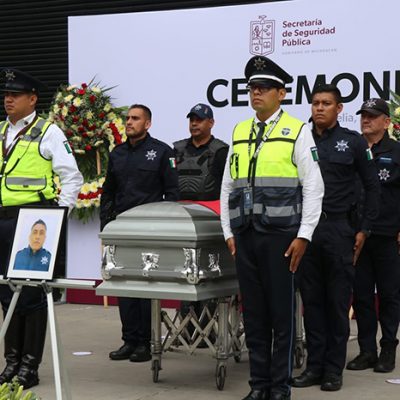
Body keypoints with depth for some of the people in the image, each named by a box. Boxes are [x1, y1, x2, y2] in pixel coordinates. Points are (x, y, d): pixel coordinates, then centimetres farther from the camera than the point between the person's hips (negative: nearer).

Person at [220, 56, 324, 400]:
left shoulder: (297, 132, 0)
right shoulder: (239, 133, 13)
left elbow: (313, 188, -4)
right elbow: (228, 187, 16)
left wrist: (303, 236, -10)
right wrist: (229, 233, 10)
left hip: (280, 235, -4)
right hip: (245, 235, 4)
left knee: (282, 313, 1)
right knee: (254, 313, 8)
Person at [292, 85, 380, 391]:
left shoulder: (353, 142, 3)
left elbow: (372, 187, 5)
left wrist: (364, 229, 0)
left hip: (339, 230, -2)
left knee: (338, 302, 2)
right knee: (312, 300, 6)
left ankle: (334, 369, 9)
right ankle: (314, 366, 13)